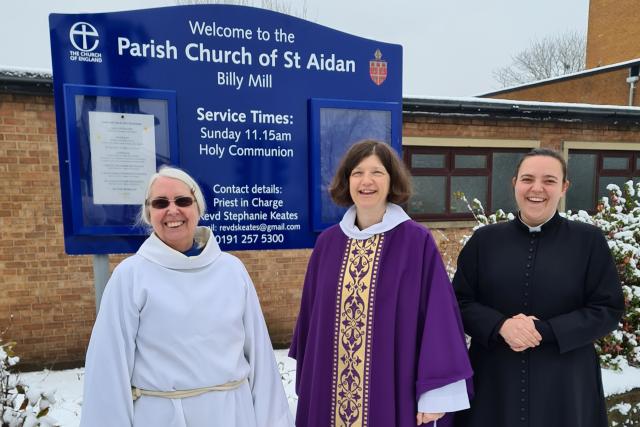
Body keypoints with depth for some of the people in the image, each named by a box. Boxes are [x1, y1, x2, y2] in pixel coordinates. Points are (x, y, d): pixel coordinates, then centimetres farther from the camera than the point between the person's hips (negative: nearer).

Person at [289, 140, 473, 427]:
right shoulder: (327, 242, 0)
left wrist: (435, 392, -11)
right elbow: (311, 314, 7)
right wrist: (307, 380, 10)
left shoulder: (417, 241, -10)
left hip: (394, 387, -3)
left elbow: (438, 315, -9)